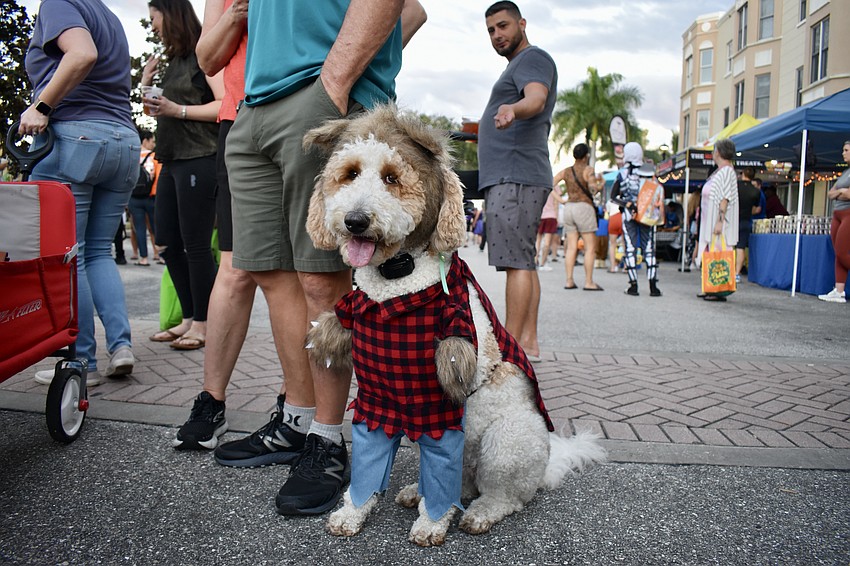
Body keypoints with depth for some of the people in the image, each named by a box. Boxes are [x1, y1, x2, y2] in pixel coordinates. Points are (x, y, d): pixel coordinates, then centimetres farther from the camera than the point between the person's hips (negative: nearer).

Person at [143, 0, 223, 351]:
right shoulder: (174, 61, 21)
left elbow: (225, 104, -16)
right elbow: (159, 113, 27)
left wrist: (178, 110, -18)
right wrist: (146, 85, 12)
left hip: (198, 160, -9)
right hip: (172, 161, 10)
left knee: (196, 244, -7)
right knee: (167, 244, 8)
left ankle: (203, 324, 1)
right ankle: (190, 319, 16)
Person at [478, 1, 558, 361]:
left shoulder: (533, 58, -3)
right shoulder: (518, 66, 29)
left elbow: (536, 99, -26)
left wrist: (512, 109, -47)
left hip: (515, 177, -11)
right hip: (511, 178, 11)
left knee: (516, 262, -15)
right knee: (522, 262, 7)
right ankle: (528, 342, 10)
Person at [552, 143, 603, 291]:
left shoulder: (566, 171, 10)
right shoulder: (588, 170, -6)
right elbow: (593, 190, -16)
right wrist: (601, 184, 4)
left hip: (569, 207, 6)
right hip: (584, 207, -6)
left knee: (571, 247, 6)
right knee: (590, 247, -1)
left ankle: (569, 281, 3)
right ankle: (588, 282, -4)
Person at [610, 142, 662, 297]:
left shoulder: (622, 174, -1)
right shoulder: (649, 171, 0)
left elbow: (613, 196, -2)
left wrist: (627, 204, -3)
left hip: (629, 216, -1)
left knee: (630, 249, 2)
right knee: (649, 249, 4)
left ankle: (633, 285, 0)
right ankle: (653, 285, -1)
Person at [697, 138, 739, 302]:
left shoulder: (727, 171, -11)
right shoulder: (719, 171, 17)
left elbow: (725, 199, -19)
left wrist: (719, 221, -24)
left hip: (719, 222, -10)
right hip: (710, 221, 10)